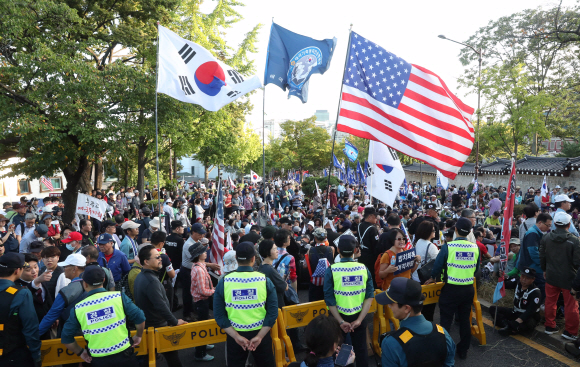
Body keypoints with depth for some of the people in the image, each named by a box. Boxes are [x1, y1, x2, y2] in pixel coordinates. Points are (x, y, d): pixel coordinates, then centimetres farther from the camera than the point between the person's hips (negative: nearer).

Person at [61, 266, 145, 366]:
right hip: (124, 354, -1)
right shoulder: (119, 297, -10)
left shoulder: (78, 309, -4)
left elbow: (66, 338, 4)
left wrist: (80, 352, 19)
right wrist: (138, 336, 8)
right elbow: (140, 318, -10)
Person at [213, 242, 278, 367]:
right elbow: (273, 312, -13)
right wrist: (259, 336, -11)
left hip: (234, 335, 1)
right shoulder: (265, 280, -11)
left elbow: (219, 315, -9)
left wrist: (236, 336, -9)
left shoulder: (224, 282, -9)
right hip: (261, 334, 0)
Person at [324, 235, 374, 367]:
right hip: (359, 316, 2)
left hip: (338, 316, -1)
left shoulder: (331, 270, -14)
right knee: (361, 349, 20)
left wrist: (341, 321, -12)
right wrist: (359, 319, -10)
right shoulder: (364, 268, -7)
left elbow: (329, 299, -16)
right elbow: (370, 295, -9)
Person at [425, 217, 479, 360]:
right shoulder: (475, 248, -4)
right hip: (469, 289, 4)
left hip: (451, 289, -4)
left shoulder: (448, 247, -16)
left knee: (446, 321, 7)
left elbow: (438, 265, -10)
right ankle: (463, 350, 29)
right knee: (465, 320, 17)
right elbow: (476, 268, 7)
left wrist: (433, 278, 9)